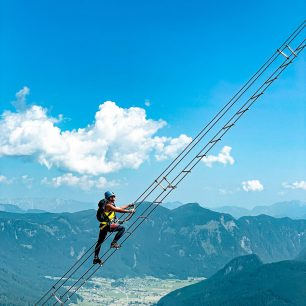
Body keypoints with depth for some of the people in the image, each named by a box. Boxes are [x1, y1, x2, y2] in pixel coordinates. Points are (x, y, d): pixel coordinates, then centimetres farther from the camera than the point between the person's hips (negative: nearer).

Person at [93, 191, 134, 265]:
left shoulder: (110, 205, 18)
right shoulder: (108, 205, -12)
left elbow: (119, 208, 25)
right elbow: (119, 210, -17)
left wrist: (129, 205, 26)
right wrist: (129, 211, -11)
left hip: (104, 226, 11)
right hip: (107, 225, -11)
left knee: (99, 242, 14)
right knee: (122, 228, -13)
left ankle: (96, 258, 20)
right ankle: (114, 243, -13)